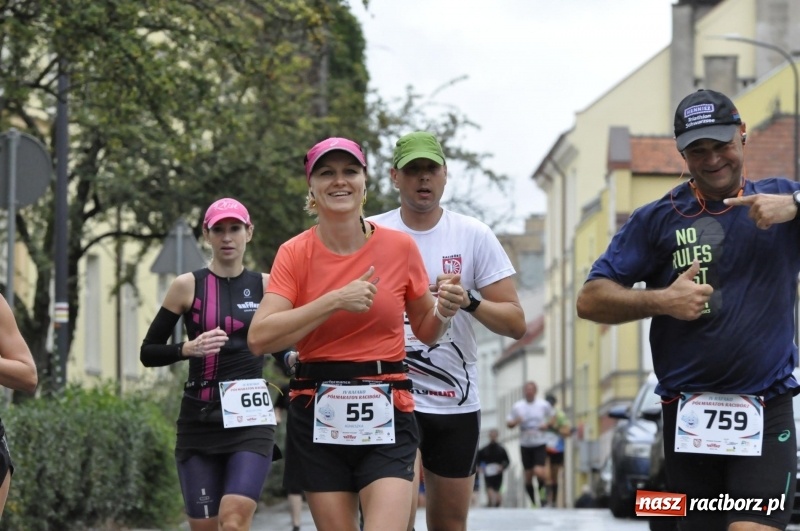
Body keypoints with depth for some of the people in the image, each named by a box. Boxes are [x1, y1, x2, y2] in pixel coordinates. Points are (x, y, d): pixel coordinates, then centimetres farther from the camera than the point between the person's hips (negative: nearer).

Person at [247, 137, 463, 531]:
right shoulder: (295, 254, 0)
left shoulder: (400, 247, 3)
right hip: (317, 416, 0)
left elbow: (425, 332, 16)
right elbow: (259, 338, -14)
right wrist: (335, 301, -18)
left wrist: (443, 312, -6)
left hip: (386, 416, 0)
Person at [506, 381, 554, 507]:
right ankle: (535, 502, 18)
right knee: (528, 476, 5)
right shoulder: (517, 406, 1)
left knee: (539, 472, -19)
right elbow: (508, 423, 7)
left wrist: (547, 424, -5)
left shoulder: (544, 405, -2)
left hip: (540, 444, -2)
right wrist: (515, 422, -16)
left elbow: (553, 415, 15)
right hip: (525, 445, 2)